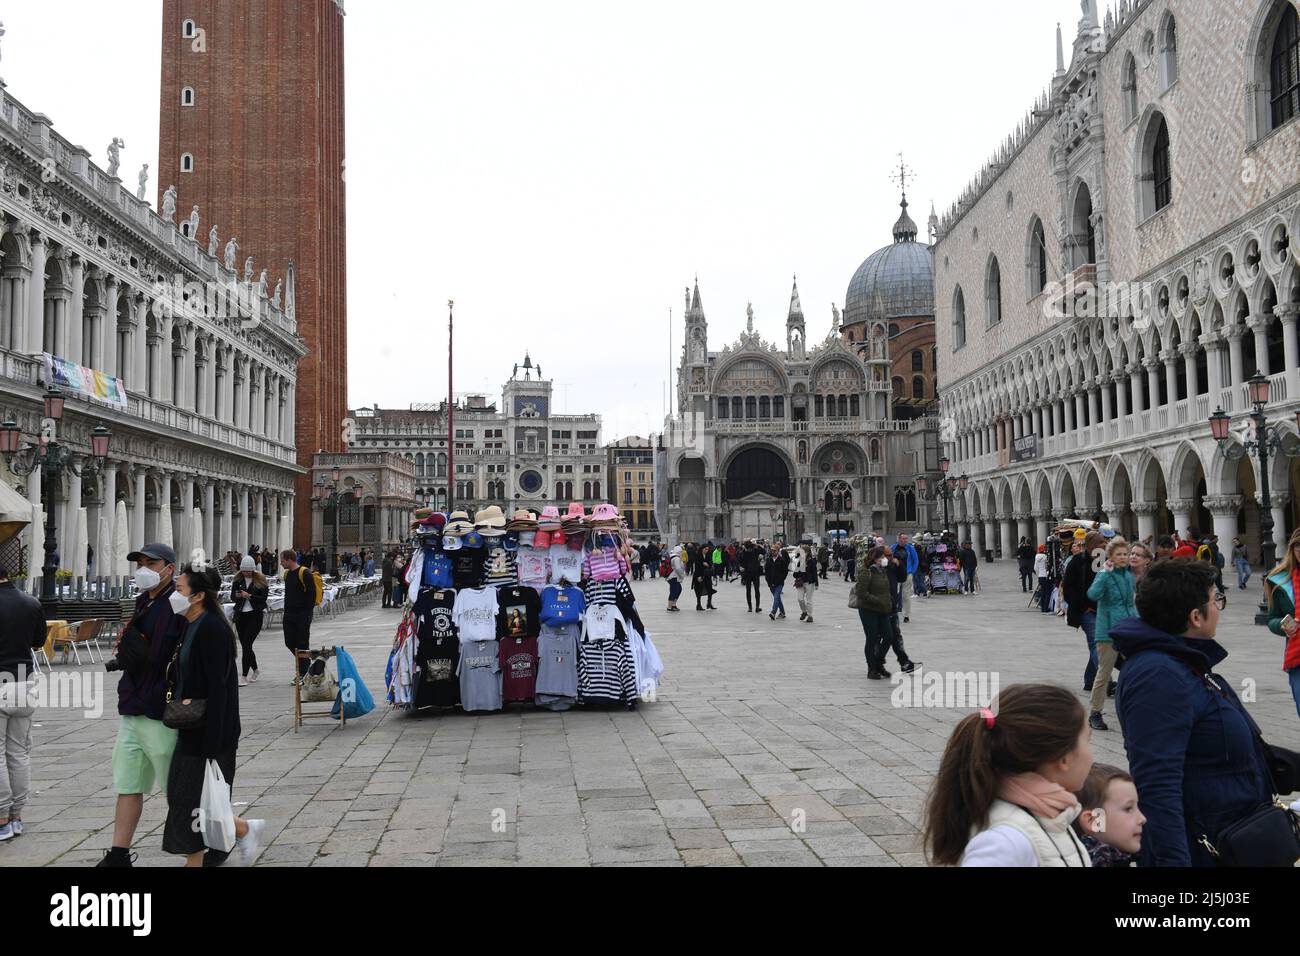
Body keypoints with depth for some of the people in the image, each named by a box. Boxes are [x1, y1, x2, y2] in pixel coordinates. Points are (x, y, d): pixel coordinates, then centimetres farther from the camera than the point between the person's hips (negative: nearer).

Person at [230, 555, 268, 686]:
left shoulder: (260, 580, -4)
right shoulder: (238, 579, 7)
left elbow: (263, 598, -9)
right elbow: (232, 596, 7)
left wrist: (249, 596, -20)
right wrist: (237, 595, -14)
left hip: (255, 615, -5)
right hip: (240, 615, 5)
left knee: (246, 645, -12)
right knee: (245, 645, 10)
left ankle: (244, 676, -9)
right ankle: (255, 671, 30)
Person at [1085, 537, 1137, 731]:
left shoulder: (1129, 575, 11)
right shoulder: (1105, 575, -10)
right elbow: (1093, 594, -30)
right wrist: (1106, 572, -30)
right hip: (1108, 631, -6)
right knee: (1104, 673, -2)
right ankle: (1095, 714, 8)